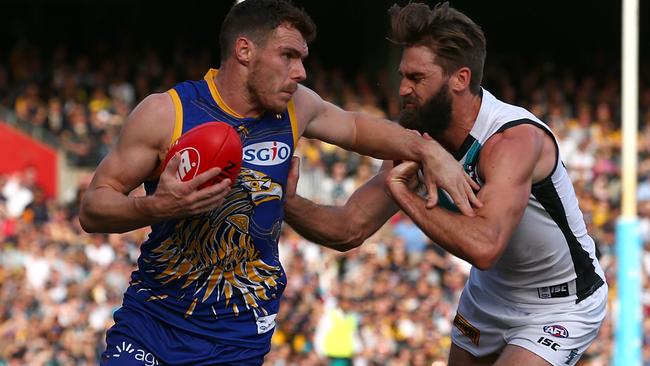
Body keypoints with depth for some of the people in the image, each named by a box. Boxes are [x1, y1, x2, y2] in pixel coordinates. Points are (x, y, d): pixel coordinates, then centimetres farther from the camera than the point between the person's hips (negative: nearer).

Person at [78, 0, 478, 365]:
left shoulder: (295, 107, 0)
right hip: (149, 322, -2)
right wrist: (157, 207, -30)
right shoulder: (165, 113, -12)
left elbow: (355, 127, 22)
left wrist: (428, 150, 6)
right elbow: (92, 209, -10)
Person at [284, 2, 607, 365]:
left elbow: (483, 246, -48)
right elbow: (349, 230, -8)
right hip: (490, 294, 8)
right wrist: (288, 201, -27)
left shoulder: (515, 139, -34)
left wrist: (405, 195, -40)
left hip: (562, 305, -8)